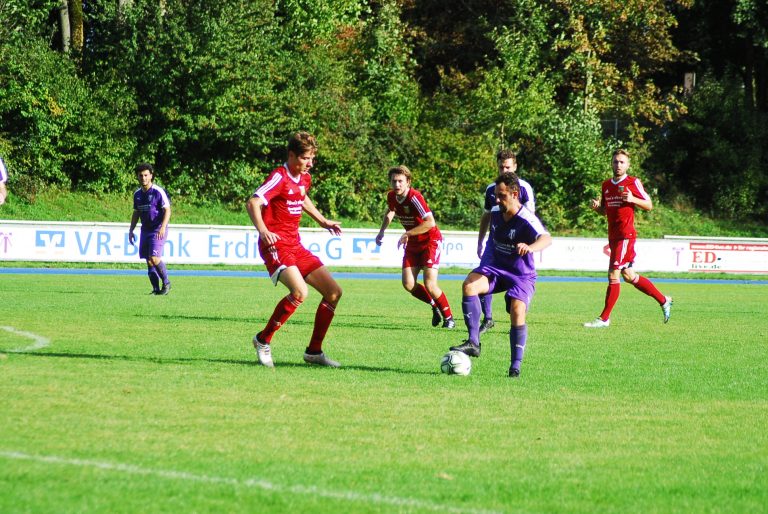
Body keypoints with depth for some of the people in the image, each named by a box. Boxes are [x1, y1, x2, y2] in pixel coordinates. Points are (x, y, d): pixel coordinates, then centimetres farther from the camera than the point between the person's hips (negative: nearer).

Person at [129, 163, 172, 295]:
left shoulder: (158, 192, -10)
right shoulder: (137, 194, 10)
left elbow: (167, 210, -13)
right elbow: (136, 213, 21)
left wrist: (163, 227, -25)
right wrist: (131, 230, 15)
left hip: (158, 231, -7)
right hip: (145, 230, 7)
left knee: (154, 258, -17)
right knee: (149, 262, 3)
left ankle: (166, 283, 1)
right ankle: (156, 289, 7)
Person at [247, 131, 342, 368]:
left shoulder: (305, 178, 13)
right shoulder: (279, 177, -13)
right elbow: (253, 203, -25)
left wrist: (323, 221, 38)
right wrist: (263, 230, -40)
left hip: (295, 246, 9)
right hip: (276, 245, -9)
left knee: (334, 292, 4)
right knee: (300, 291, -30)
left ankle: (314, 351, 14)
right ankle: (264, 340, -12)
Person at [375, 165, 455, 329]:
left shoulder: (414, 197, -28)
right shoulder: (391, 196, -5)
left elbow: (430, 222, -36)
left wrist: (408, 234, -31)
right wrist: (382, 232, 10)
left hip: (430, 241, -7)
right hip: (412, 244, 7)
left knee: (429, 284, -14)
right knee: (408, 284, -3)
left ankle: (448, 318, 5)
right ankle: (434, 305, 22)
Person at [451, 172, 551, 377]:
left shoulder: (526, 220, -23)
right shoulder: (495, 213, -2)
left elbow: (546, 238, -42)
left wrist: (530, 247, -64)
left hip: (521, 276, -5)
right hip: (495, 268, 5)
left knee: (517, 313, -25)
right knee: (469, 285, -24)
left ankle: (516, 366, -10)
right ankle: (473, 343, -26)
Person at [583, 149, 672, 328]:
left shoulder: (633, 183, -4)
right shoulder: (606, 185, 15)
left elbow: (649, 205, -2)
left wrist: (632, 199, -18)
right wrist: (596, 206, 1)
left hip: (626, 235, -8)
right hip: (613, 236, 8)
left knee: (614, 274, -11)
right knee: (629, 276, 13)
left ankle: (604, 318, -8)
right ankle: (663, 300, 28)